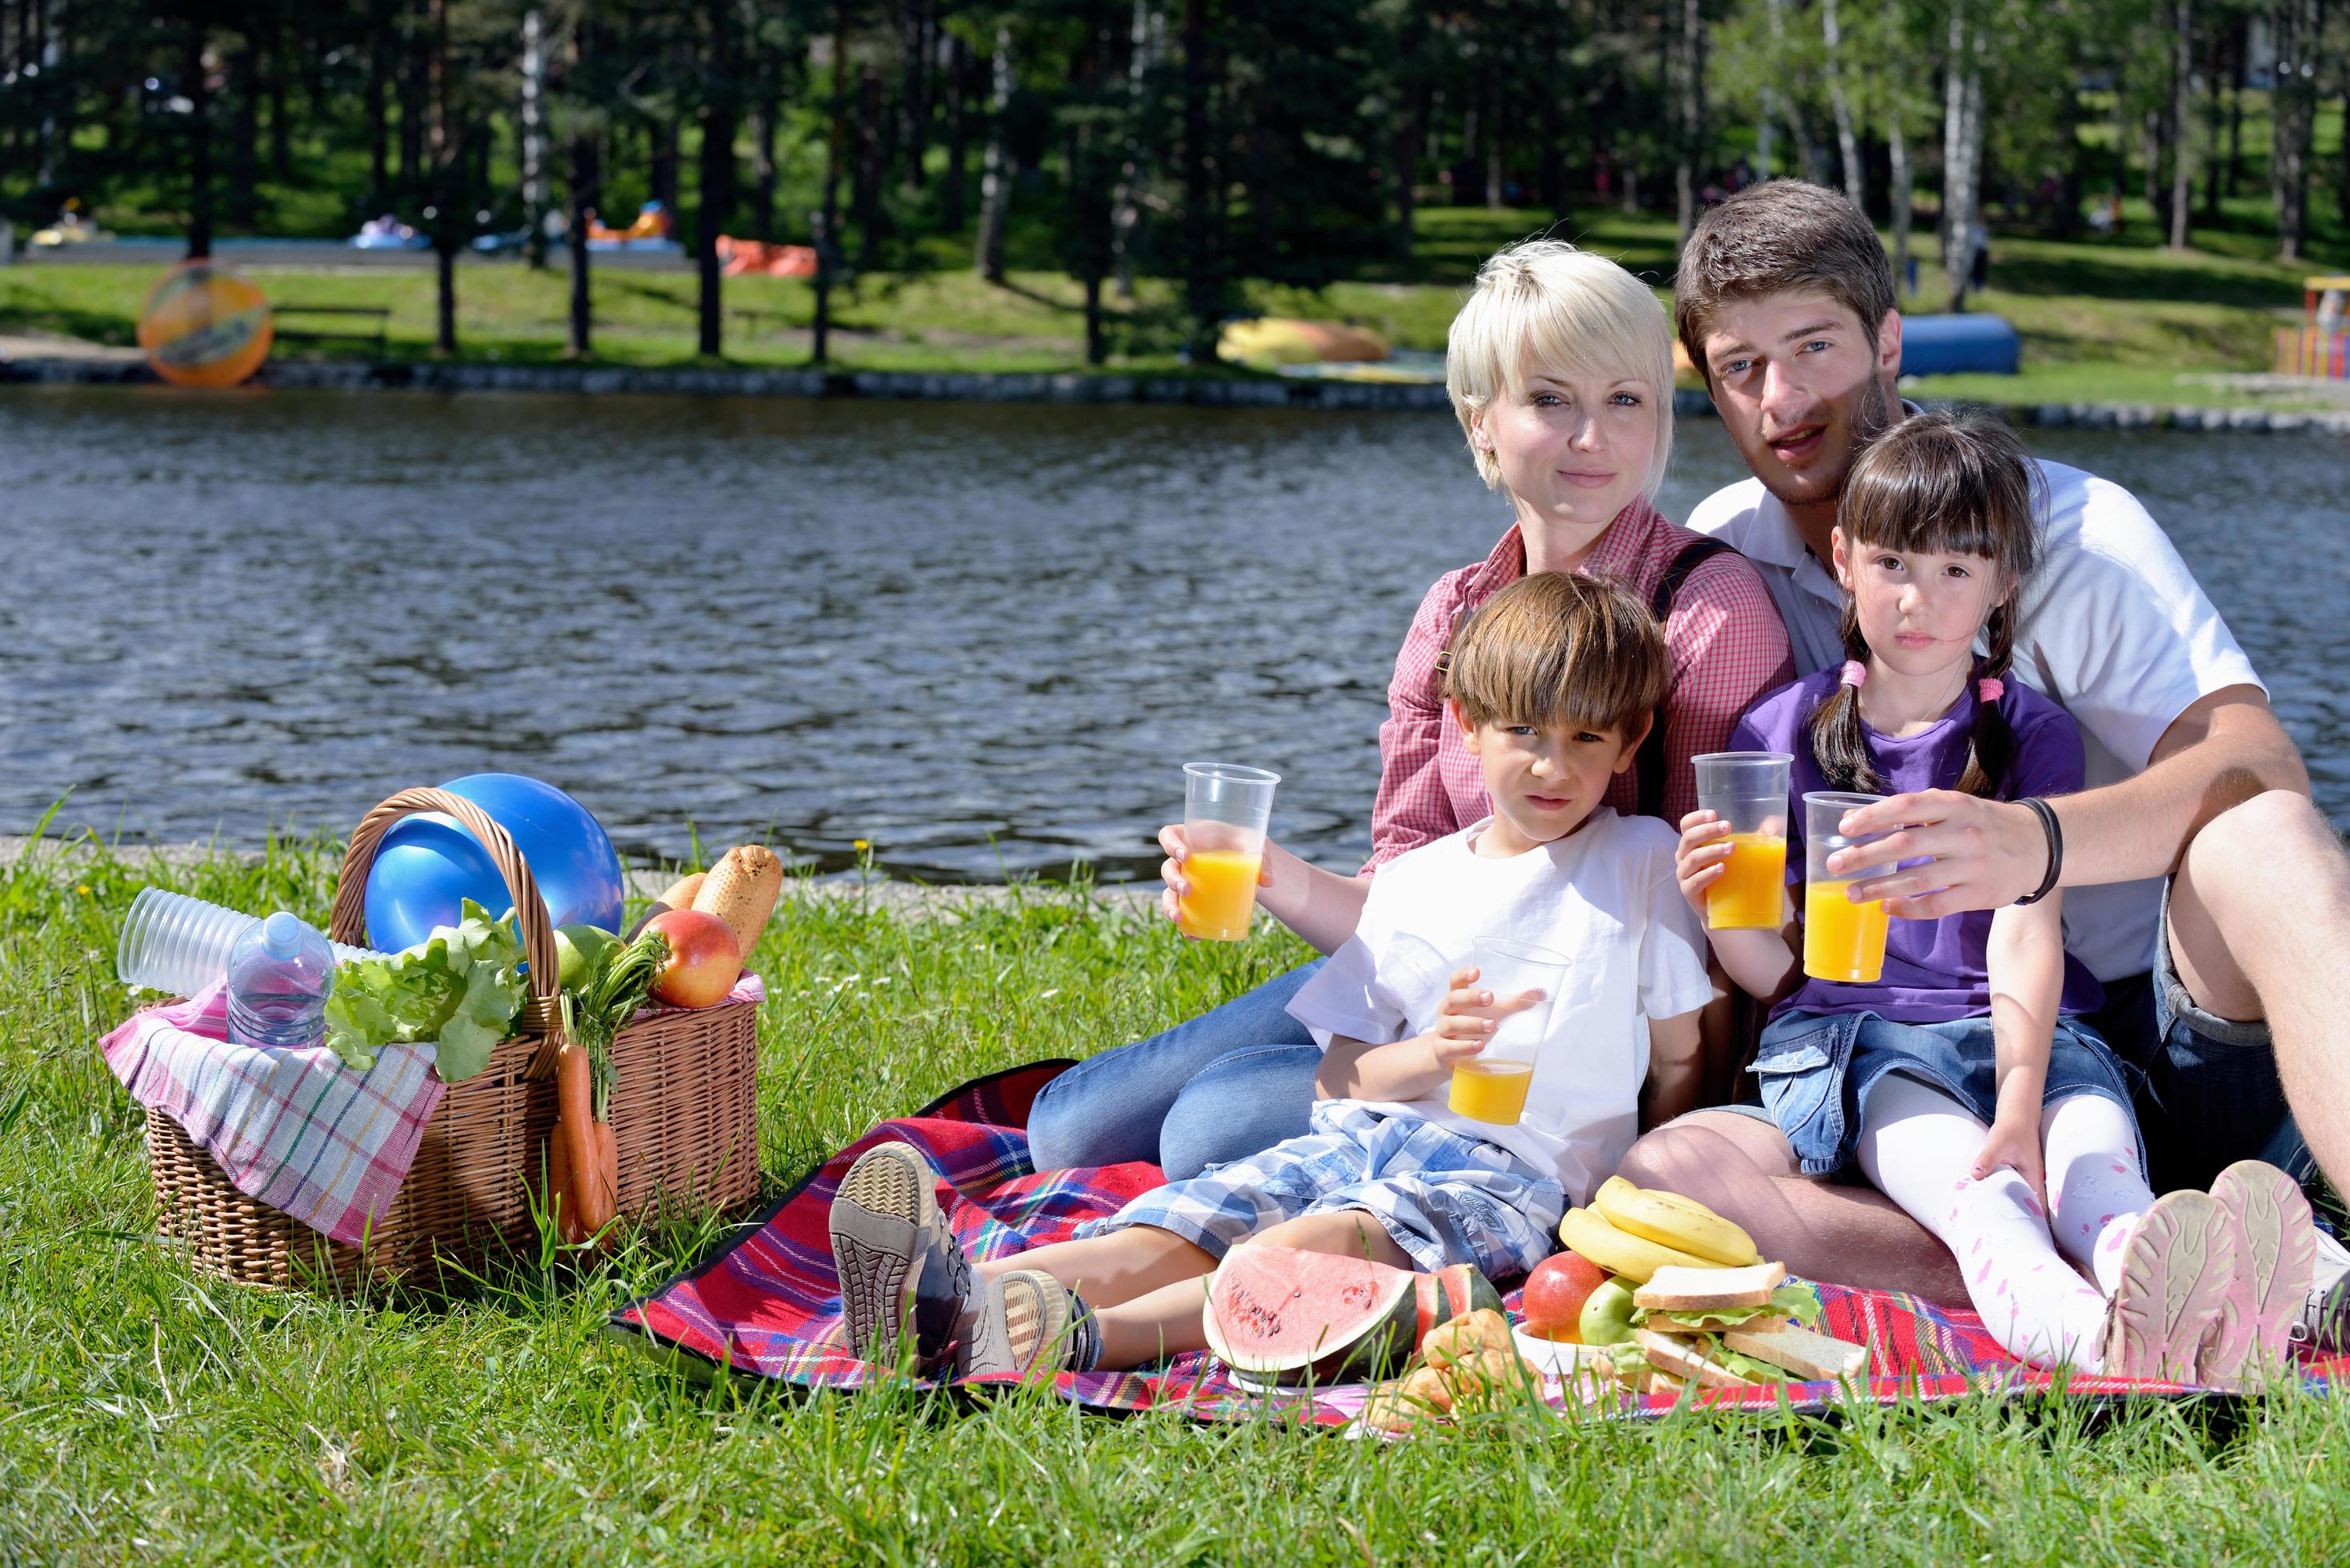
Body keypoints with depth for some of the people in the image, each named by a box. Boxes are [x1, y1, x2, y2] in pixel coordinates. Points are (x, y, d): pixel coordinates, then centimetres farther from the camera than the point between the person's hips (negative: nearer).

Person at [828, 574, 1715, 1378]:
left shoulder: (1642, 862, 9)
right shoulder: (1411, 882, 18)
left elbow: (1680, 1061, 11)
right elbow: (1337, 1079, 13)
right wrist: (1433, 1053, -7)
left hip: (1509, 1171, -4)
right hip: (1355, 1138, 5)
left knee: (1325, 1241, -38)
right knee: (1180, 1226, -26)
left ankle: (1091, 1338, -64)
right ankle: (945, 1297, -52)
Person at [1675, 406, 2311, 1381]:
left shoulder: (2033, 735, 9)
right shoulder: (1778, 733, 10)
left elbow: (2025, 933, -7)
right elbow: (1770, 970, 10)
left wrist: (2020, 1105, -24)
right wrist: (1720, 910, -16)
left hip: (2028, 1030, 2)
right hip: (1853, 1034, -1)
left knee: (2095, 1166, -33)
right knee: (1976, 1191, -35)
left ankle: (2205, 1329, -67)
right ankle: (2097, 1334, -68)